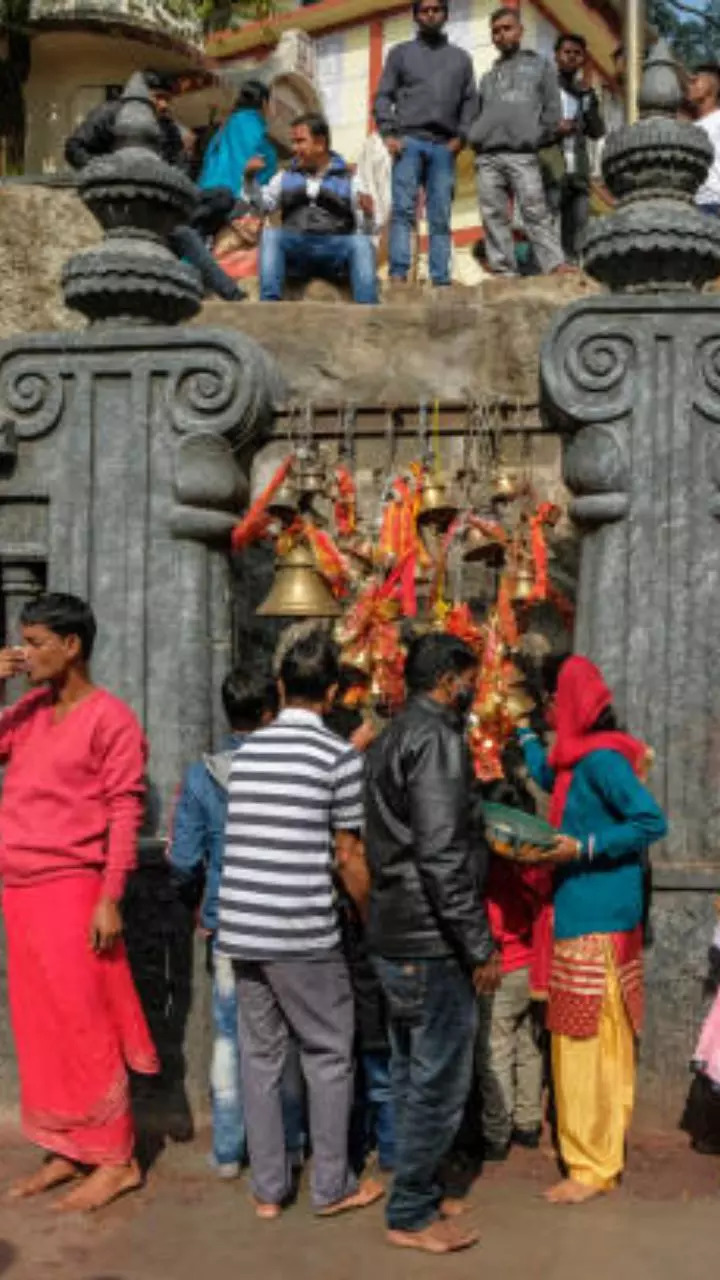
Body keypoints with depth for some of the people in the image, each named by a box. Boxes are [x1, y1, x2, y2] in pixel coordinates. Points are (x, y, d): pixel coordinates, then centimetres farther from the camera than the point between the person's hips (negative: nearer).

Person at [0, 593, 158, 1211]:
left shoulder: (111, 719, -9)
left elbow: (125, 814, -12)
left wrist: (110, 898, -17)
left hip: (70, 891, -7)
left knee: (82, 1027, -2)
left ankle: (116, 1160, 9)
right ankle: (67, 1151, 23)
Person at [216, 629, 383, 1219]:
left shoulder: (247, 750, 9)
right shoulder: (339, 755, -7)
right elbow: (348, 853, -4)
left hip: (241, 926, 5)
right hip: (303, 931, -5)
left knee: (261, 1053, 13)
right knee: (329, 1054, 10)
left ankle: (269, 1189, 20)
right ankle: (331, 1186, 18)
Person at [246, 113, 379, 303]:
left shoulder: (349, 180, 14)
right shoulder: (285, 178, 23)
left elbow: (364, 230, 7)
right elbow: (262, 204, 11)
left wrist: (367, 214, -15)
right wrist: (251, 179, -5)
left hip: (335, 251, -1)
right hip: (295, 252, 2)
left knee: (361, 243, -30)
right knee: (270, 234, -27)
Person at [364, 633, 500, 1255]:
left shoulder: (393, 736, 14)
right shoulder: (437, 738, -16)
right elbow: (441, 853, -23)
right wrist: (479, 946, -18)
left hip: (397, 937, 10)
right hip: (434, 943, -10)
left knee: (414, 1075, 18)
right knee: (440, 1081, 1)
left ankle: (416, 1194, 29)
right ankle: (412, 1215, 10)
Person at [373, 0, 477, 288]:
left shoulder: (461, 58, 21)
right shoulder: (401, 53, 16)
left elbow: (470, 101, 15)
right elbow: (383, 96, 8)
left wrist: (461, 136, -1)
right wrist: (389, 133, -6)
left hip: (444, 145, 2)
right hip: (409, 140, -2)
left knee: (441, 217, -3)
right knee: (403, 209, -13)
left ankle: (441, 279, -7)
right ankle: (398, 273, -20)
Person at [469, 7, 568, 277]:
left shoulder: (539, 66, 17)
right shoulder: (488, 77, 28)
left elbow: (552, 109, 9)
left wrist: (539, 138, -2)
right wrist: (474, 138, 6)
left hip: (522, 155, -4)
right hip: (487, 158, 4)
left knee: (536, 214, -15)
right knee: (494, 219, -3)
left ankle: (557, 268, -22)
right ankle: (504, 274, -3)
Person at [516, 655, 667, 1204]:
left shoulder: (602, 759, -16)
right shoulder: (583, 758, 12)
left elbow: (653, 821, -22)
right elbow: (548, 775, 34)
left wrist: (584, 848, -23)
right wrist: (524, 731, 42)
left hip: (595, 919, -9)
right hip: (586, 914, 9)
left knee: (586, 1041, -4)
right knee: (603, 1040, 15)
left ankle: (592, 1165, 4)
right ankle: (603, 1149, 25)